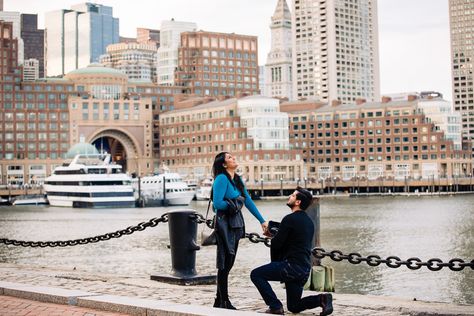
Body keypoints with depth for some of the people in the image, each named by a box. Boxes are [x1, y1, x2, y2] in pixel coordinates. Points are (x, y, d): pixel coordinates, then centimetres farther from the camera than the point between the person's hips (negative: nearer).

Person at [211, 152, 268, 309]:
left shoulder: (237, 180, 12)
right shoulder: (222, 179, -13)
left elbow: (248, 201, 13)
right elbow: (217, 203, -19)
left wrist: (262, 220, 11)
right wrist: (233, 203, -4)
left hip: (235, 223, 8)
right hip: (224, 223, -8)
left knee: (229, 262, 13)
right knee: (225, 263, -3)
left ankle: (219, 300, 22)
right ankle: (223, 302, 5)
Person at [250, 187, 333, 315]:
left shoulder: (290, 219, -13)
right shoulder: (309, 221, 16)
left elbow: (276, 243, -11)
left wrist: (275, 263, 8)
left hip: (292, 266, -9)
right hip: (305, 269, 9)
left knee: (256, 274, -1)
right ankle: (322, 299, 0)